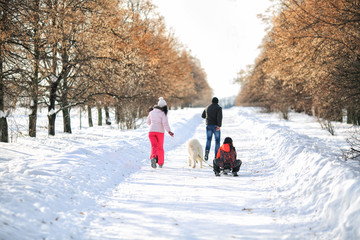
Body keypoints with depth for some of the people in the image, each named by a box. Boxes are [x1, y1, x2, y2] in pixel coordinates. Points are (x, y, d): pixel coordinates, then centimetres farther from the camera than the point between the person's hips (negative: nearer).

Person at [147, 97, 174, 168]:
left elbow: (148, 122, 17)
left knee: (154, 146, -9)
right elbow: (165, 123, -20)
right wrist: (169, 131, -24)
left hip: (151, 131, 2)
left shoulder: (152, 112, 6)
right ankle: (160, 163, 27)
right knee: (160, 147, 16)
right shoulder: (163, 113, -7)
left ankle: (153, 157, -40)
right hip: (160, 131, -2)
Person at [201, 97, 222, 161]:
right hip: (216, 126, -3)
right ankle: (216, 156, 9)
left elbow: (203, 116, 21)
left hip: (208, 126, 3)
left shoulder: (207, 108, 10)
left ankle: (207, 150, -22)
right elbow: (220, 116, -21)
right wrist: (219, 125, -24)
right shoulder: (219, 108, -4)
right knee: (217, 141, 9)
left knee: (208, 140, 8)